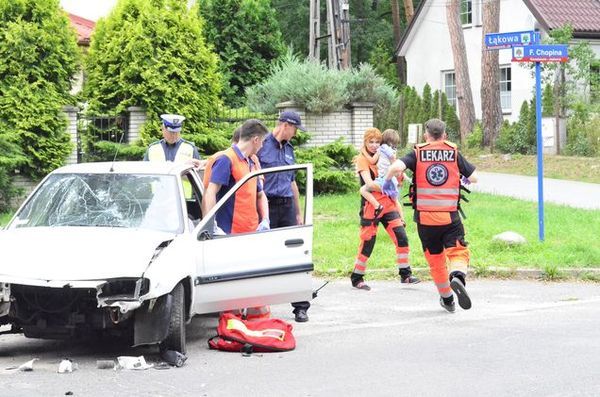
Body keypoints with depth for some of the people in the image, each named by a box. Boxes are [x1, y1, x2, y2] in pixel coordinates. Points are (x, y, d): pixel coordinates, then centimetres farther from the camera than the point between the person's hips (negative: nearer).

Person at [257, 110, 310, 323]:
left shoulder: (288, 149, 18)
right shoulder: (262, 146, -5)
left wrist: (298, 213, 24)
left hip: (287, 205, 6)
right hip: (267, 207, -6)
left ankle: (300, 306, 2)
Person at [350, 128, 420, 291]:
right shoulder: (362, 159, -5)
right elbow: (369, 183, -19)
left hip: (388, 203, 6)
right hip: (371, 205, -6)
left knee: (401, 237, -2)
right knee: (367, 243, -2)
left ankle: (405, 274, 8)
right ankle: (356, 278, 10)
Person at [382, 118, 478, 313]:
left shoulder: (417, 153, 1)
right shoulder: (454, 153, 4)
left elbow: (396, 167, -16)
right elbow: (474, 178, 8)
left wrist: (387, 182, 4)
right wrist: (464, 179, 31)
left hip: (425, 217, 1)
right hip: (450, 216, -1)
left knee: (435, 259, 15)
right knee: (458, 252, 0)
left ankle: (447, 299, 25)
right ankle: (457, 277, -33)